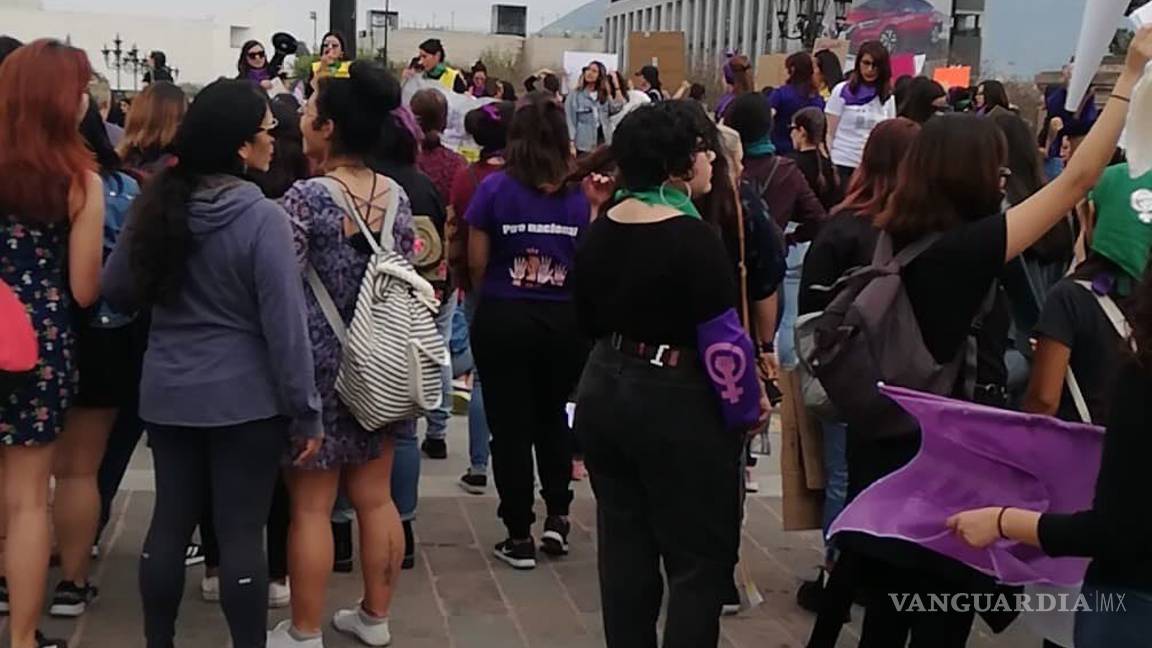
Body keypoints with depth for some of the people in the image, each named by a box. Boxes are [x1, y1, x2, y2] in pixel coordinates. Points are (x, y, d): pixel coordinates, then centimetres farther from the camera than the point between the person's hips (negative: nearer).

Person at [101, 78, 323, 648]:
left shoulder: (157, 204, -1)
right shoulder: (262, 218, -17)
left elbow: (115, 290, 10)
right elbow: (285, 324, -17)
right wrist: (305, 410, -11)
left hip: (167, 392, 6)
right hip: (245, 398, -5)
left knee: (170, 522, 15)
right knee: (241, 532, 3)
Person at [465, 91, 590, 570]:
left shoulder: (494, 188, -8)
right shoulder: (578, 194, -3)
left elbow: (477, 262, -5)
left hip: (503, 319, -2)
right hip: (565, 320, 3)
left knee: (510, 424, 7)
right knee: (552, 415, 22)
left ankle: (520, 538, 13)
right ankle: (557, 516, 19)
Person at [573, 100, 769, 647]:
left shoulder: (600, 230, 3)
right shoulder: (693, 238, -19)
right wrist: (752, 397, -4)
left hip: (604, 391, 8)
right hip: (677, 403, -7)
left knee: (623, 543, 17)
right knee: (701, 558, 5)